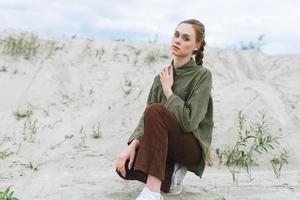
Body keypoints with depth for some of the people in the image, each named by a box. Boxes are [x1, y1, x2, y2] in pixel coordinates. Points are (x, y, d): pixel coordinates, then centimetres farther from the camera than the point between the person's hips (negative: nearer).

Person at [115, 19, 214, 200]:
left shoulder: (202, 75, -10)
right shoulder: (163, 77, 8)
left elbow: (189, 122, -21)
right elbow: (146, 118, 2)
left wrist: (168, 90, -13)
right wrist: (133, 145, -15)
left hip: (193, 147, -5)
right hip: (166, 146, 6)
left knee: (155, 110, -32)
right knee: (125, 167, -22)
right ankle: (171, 173, 5)